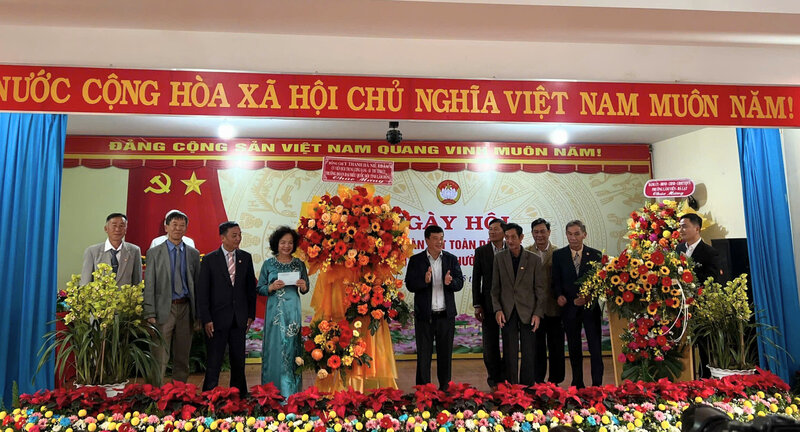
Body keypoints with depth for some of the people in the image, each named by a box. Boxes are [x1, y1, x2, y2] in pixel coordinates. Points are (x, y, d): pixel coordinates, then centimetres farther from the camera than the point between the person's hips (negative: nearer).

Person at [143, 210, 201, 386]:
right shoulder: (154, 253, 2)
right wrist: (150, 314, -9)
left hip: (186, 309, 3)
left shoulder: (193, 254, 9)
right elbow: (149, 286, -2)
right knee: (160, 357, -3)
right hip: (163, 309, -3)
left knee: (183, 357, 11)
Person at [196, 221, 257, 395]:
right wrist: (206, 319, -11)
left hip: (240, 319, 3)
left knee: (238, 361, 13)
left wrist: (251, 314, 5)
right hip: (218, 318, -3)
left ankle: (239, 395, 24)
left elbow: (251, 287, 8)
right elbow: (202, 292, -5)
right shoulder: (209, 259, -4)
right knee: (214, 362, 2)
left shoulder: (246, 258, 5)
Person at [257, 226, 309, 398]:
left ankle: (292, 390, 14)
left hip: (293, 311, 1)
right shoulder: (268, 264, 3)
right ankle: (274, 389, 15)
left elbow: (306, 288, 10)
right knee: (275, 348, 2)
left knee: (292, 347, 3)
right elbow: (260, 289, 4)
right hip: (275, 310, -1)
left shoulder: (299, 264, 5)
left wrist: (303, 286, -12)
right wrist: (272, 287, -15)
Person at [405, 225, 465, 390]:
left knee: (445, 354, 12)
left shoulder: (451, 259, 5)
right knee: (423, 354, 7)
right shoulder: (416, 260, -1)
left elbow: (459, 283, -1)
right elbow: (409, 285, -8)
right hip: (424, 315, -2)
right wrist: (424, 280, -26)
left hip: (446, 315, 2)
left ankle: (445, 388, 26)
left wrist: (450, 282, -23)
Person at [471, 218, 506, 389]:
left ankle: (507, 376, 23)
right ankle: (494, 377, 21)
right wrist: (477, 305, -4)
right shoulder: (481, 251, 1)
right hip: (489, 303, 0)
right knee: (490, 343, 6)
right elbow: (476, 279, 1)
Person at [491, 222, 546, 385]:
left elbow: (540, 289, 2)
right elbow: (495, 287, 5)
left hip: (527, 312, -1)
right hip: (507, 312, 1)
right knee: (510, 354, 5)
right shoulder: (499, 258, 4)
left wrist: (538, 313, -6)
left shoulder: (534, 259, 1)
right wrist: (497, 309, -5)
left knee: (528, 354, 5)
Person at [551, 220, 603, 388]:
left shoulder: (595, 255, 1)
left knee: (595, 348, -1)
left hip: (590, 307, -1)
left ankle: (597, 385, 9)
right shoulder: (558, 255, 2)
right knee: (574, 349, 11)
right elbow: (556, 281, 4)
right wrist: (559, 295, -14)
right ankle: (577, 384, 22)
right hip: (570, 308, 1)